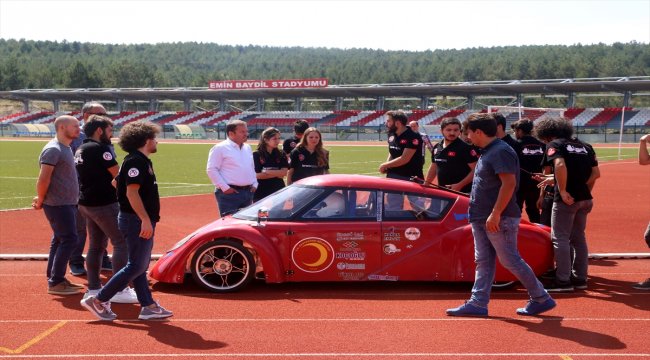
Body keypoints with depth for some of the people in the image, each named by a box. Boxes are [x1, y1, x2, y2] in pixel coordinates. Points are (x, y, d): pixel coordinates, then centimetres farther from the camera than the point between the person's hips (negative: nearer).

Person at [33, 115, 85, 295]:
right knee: (69, 239, -9)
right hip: (58, 204, -10)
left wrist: (41, 198, 12)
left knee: (60, 240, 14)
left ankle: (56, 278, 24)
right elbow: (43, 179, -20)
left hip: (68, 203, 10)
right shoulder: (53, 150, -16)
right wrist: (40, 201, -10)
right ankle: (55, 283, -2)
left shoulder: (66, 148, 15)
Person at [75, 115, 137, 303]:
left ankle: (93, 289, 17)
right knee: (121, 243, -6)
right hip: (104, 203, -10)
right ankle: (119, 290, -7)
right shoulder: (100, 148, -14)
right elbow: (117, 174, -16)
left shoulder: (80, 150, 15)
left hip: (86, 203, 10)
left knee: (96, 245, 14)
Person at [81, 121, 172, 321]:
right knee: (136, 267, -7)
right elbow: (132, 192, -24)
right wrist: (146, 220, -27)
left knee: (140, 266, 12)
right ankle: (98, 300, -2)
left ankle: (148, 306, 18)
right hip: (137, 221, -11)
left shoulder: (141, 161, 15)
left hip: (140, 221, 11)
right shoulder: (135, 161, -15)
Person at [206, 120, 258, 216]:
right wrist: (225, 187, -16)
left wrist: (254, 184, 12)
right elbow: (211, 170, -11)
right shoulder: (220, 148, -7)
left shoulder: (247, 148, 17)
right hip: (229, 194, -7)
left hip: (248, 192, 7)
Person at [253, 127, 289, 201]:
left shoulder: (281, 155, 7)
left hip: (278, 190, 3)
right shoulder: (257, 155, -2)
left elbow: (284, 172, -4)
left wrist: (267, 172, -12)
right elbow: (257, 175, -9)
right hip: (261, 192, -2)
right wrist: (277, 174, -7)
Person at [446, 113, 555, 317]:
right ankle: (478, 303, 14)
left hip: (500, 219, -10)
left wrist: (495, 214, -26)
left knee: (511, 261, -2)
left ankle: (542, 299, 11)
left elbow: (509, 183, -24)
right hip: (481, 219, 10)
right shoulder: (487, 152, 15)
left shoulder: (501, 151, -16)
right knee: (483, 262, 10)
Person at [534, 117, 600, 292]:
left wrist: (563, 191, -19)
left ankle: (563, 280, -2)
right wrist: (585, 191, 13)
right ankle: (580, 278, 21)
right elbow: (596, 173, 10)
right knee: (578, 238, 16)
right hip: (584, 198, 7)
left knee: (560, 238, -1)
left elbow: (560, 165, -22)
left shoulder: (554, 144, -3)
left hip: (566, 199, -7)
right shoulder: (585, 146, 16)